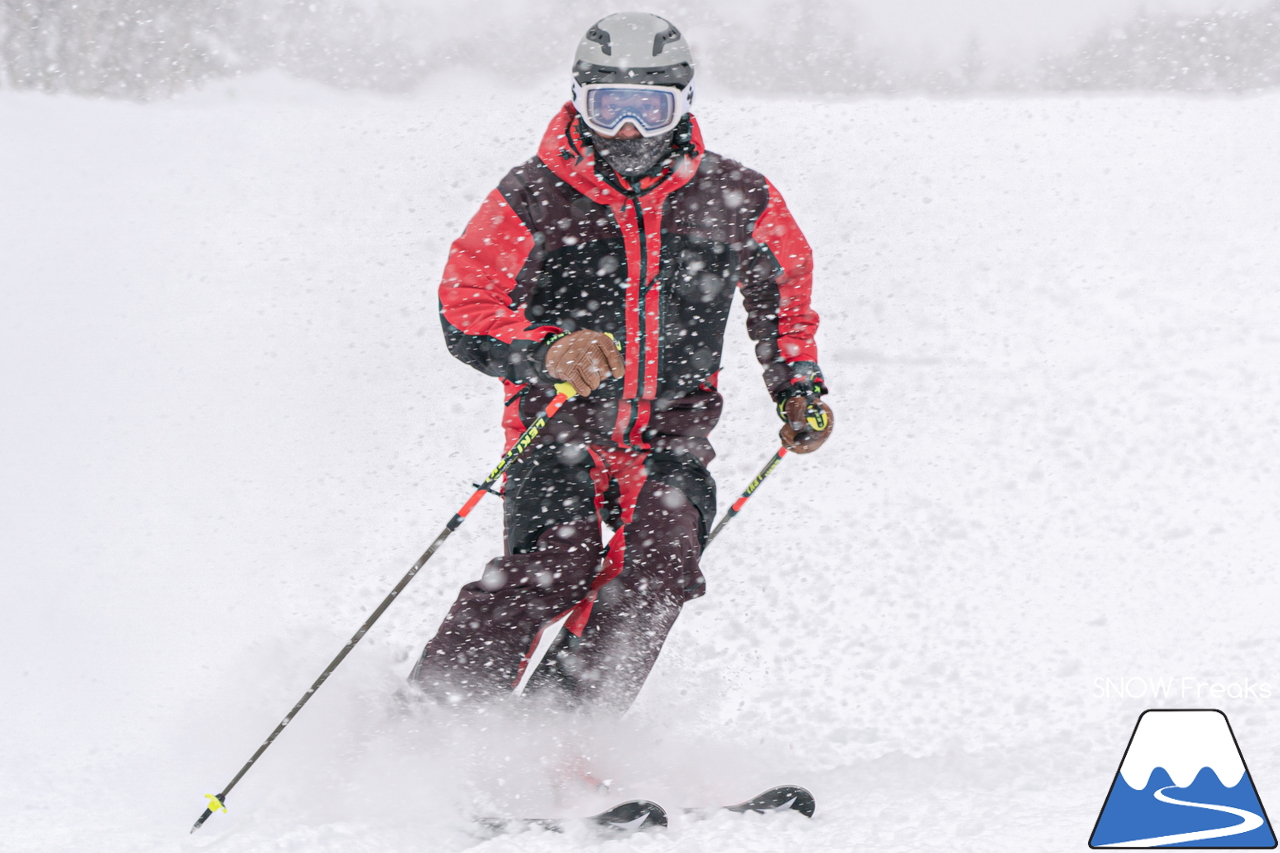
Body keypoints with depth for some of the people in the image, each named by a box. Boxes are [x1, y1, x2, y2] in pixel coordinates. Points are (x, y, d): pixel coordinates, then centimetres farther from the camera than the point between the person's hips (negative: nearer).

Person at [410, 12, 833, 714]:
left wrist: (798, 386, 9)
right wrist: (548, 349, -25)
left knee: (661, 565, -24)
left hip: (671, 432, 3)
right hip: (559, 423, -2)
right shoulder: (532, 198, -7)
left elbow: (781, 291, 20)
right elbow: (465, 311, -6)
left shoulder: (738, 201, 0)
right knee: (557, 563, -25)